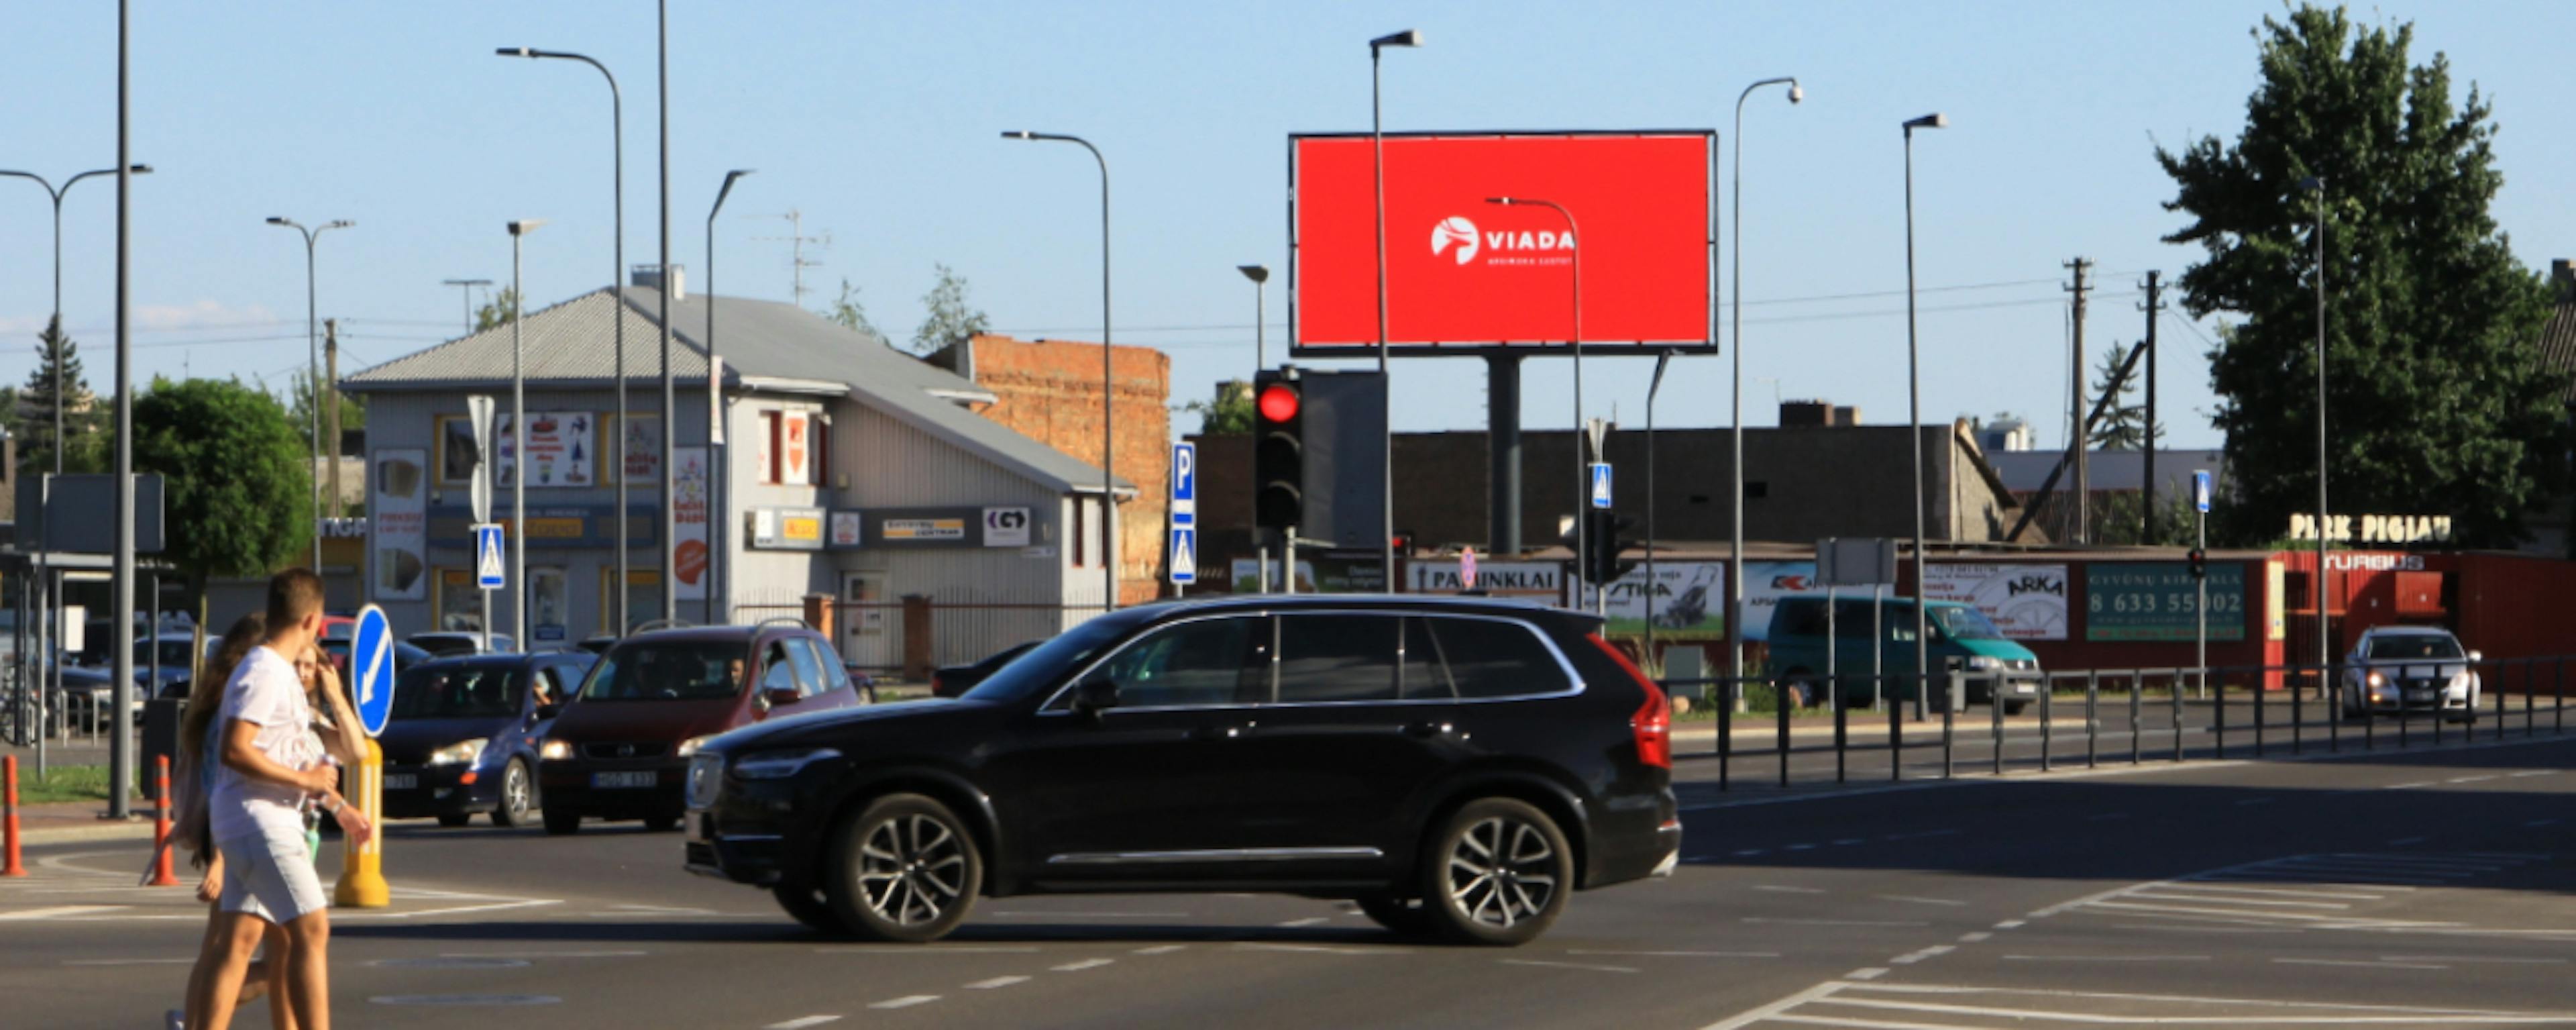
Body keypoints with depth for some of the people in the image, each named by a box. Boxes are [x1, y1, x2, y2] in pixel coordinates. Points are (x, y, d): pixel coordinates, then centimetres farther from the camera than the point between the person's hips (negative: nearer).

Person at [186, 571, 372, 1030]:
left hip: (264, 826, 10)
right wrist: (305, 780, -18)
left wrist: (340, 807, 29)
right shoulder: (263, 673, -14)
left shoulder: (282, 673, 18)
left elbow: (296, 757, 29)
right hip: (259, 824, -10)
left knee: (238, 942, 6)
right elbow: (235, 751, -24)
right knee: (311, 930, -9)